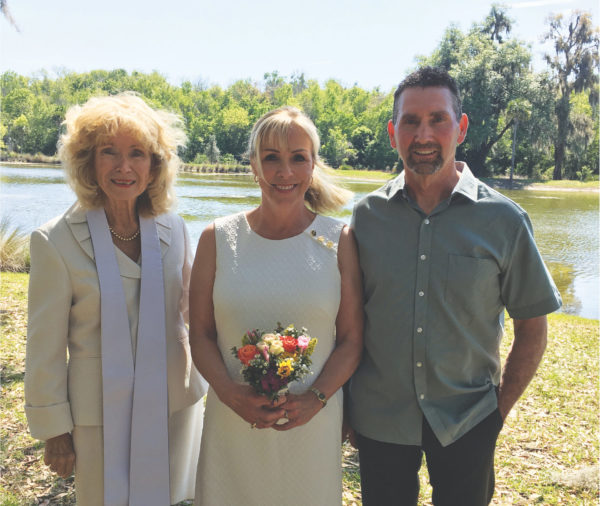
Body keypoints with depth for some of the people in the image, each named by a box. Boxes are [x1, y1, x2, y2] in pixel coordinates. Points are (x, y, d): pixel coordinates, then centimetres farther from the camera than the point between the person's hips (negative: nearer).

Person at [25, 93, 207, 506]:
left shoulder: (172, 229, -2)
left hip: (176, 405, 4)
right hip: (101, 416, -3)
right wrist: (54, 430, -4)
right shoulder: (56, 241, -13)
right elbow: (45, 347, -8)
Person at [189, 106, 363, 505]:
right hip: (232, 423, 1)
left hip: (313, 424, 0)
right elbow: (201, 334, 1)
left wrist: (316, 399, -14)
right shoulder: (218, 238, -1)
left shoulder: (338, 240, -2)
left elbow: (351, 340, -1)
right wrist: (229, 393, -13)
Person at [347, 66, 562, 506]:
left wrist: (501, 407, -2)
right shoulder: (367, 215, -5)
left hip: (467, 424, -1)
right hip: (378, 421, 1)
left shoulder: (504, 220, -9)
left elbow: (532, 325, -1)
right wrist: (348, 401, 2)